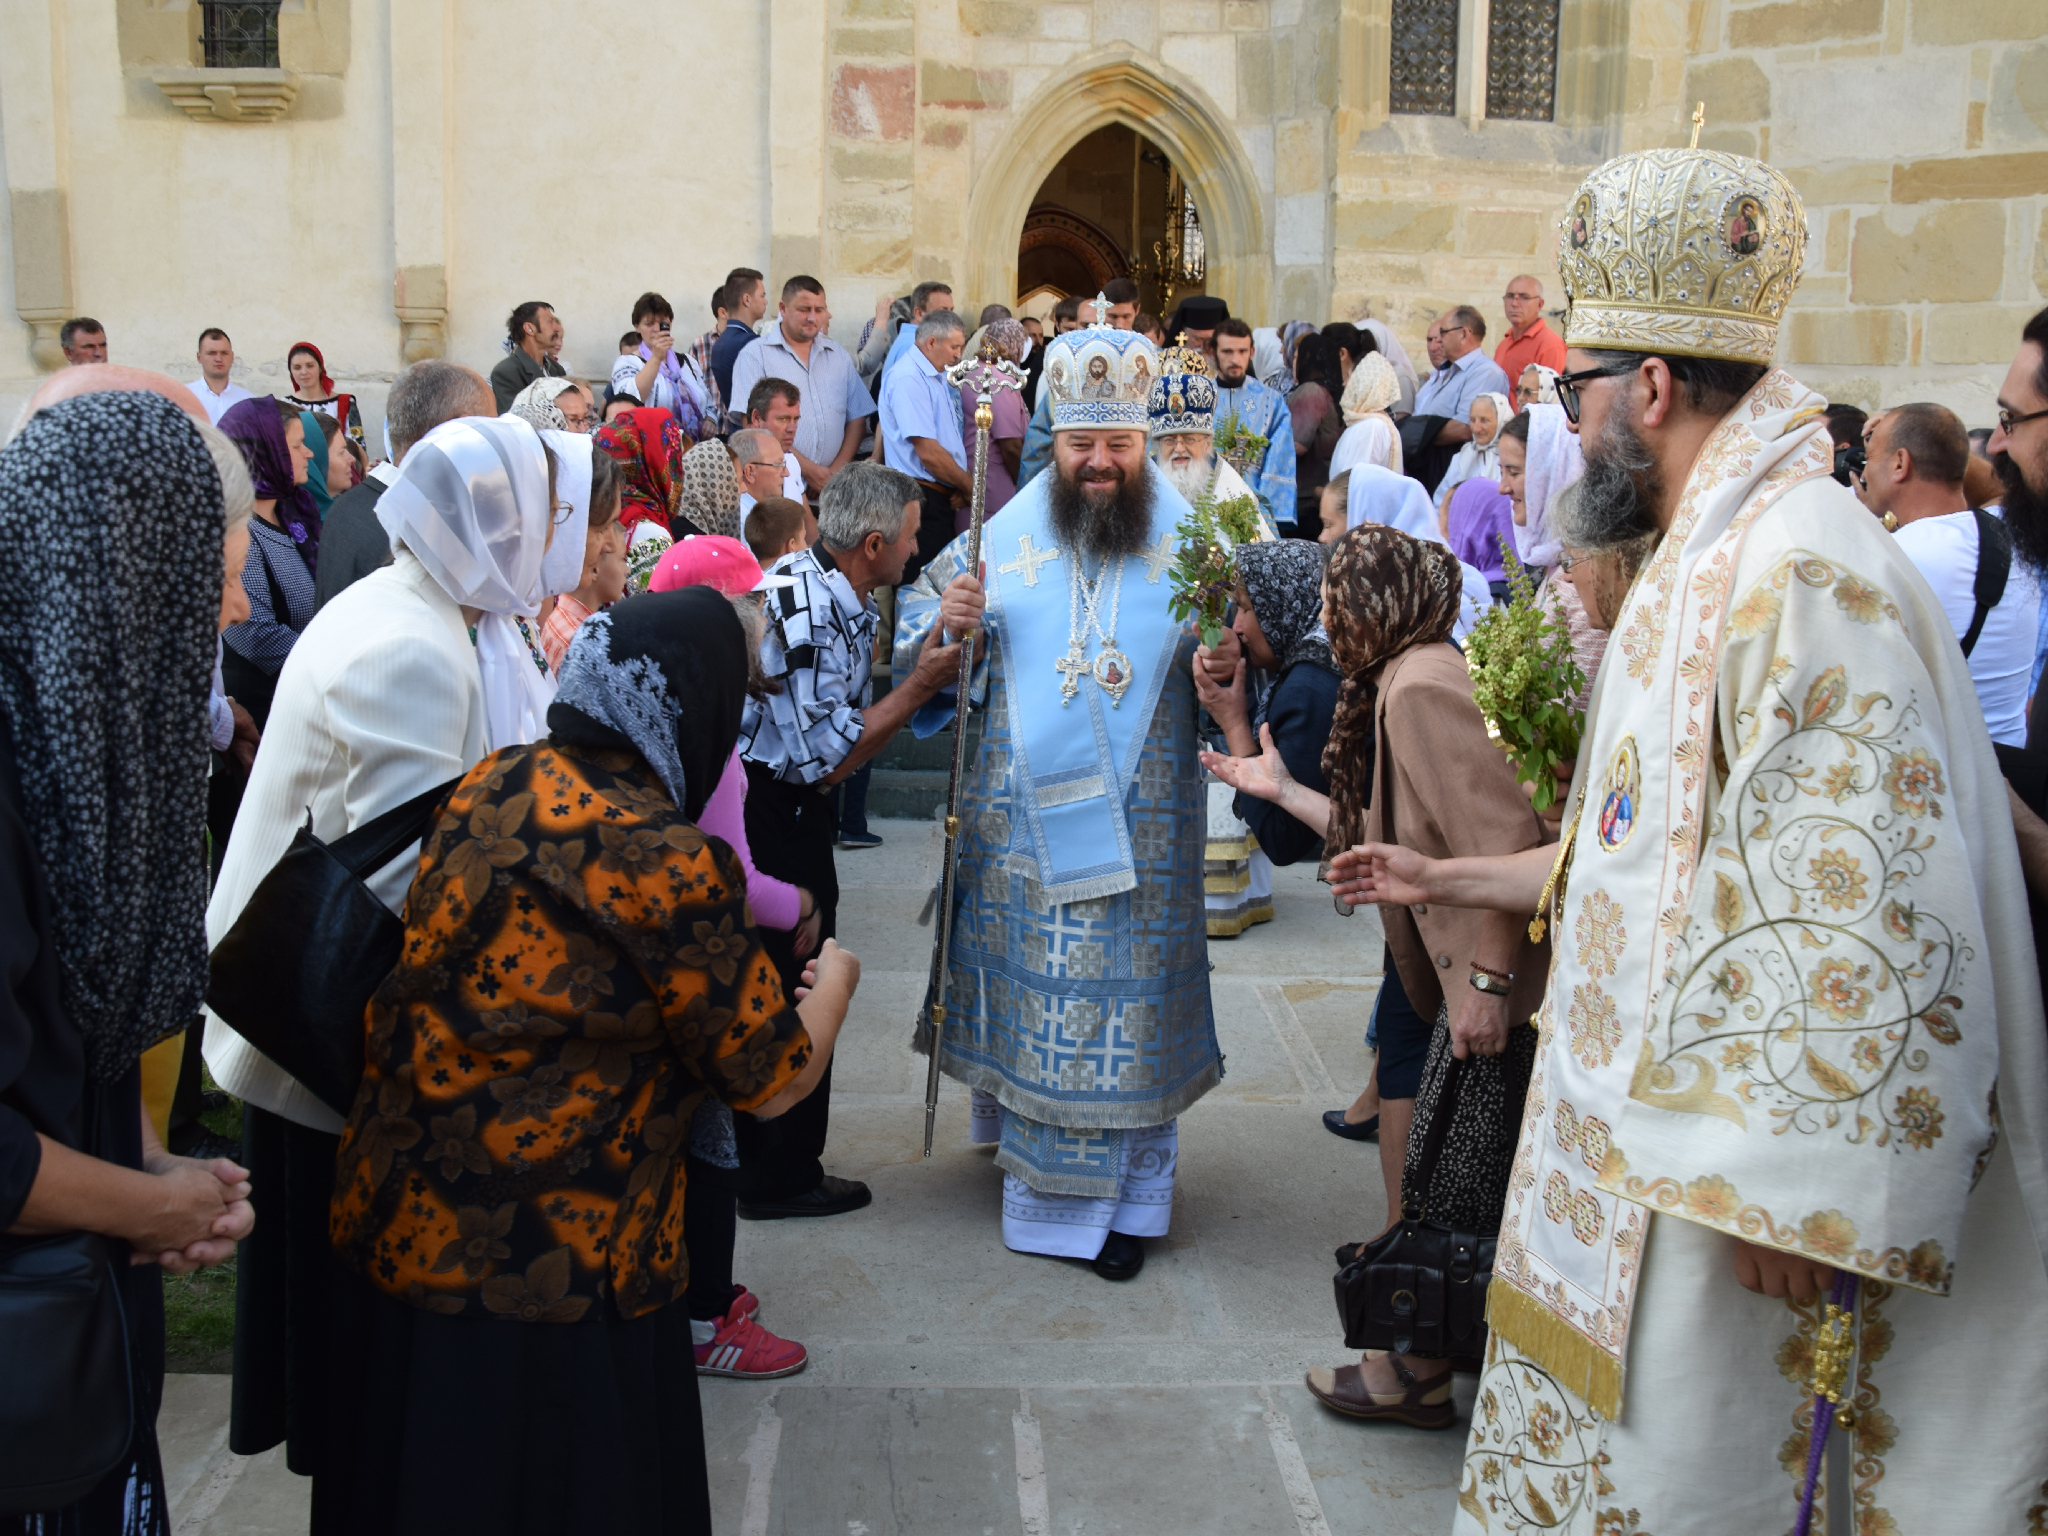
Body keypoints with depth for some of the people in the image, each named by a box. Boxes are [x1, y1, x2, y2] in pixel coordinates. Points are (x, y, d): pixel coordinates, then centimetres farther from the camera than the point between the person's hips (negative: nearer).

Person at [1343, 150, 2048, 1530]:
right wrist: (1447, 880, 27)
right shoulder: (1701, 565, 14)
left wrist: (1791, 1190, -24)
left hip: (1723, 1172, -10)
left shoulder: (1808, 577, -21)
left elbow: (1862, 913, -27)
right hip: (1632, 1138, 10)